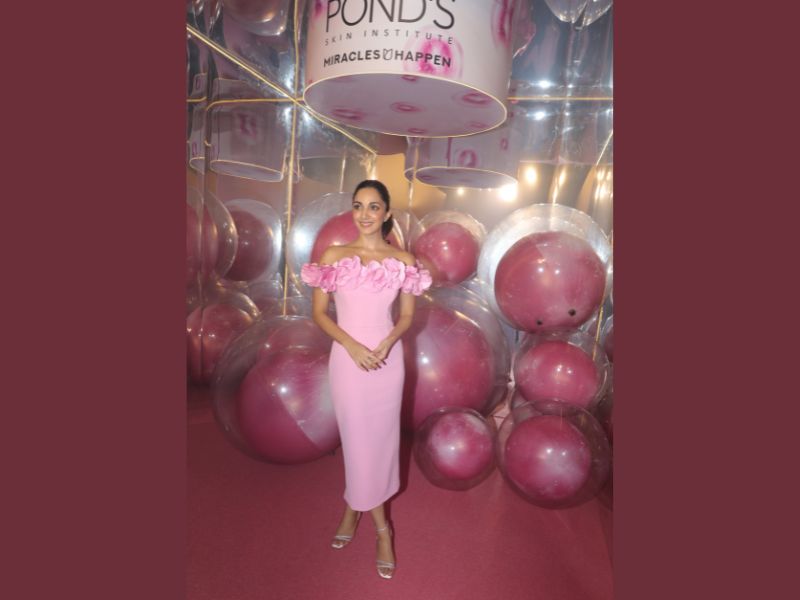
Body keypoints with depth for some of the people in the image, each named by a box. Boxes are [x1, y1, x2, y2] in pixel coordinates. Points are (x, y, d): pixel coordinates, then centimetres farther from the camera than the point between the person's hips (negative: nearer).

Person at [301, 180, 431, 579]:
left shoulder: (403, 261, -1)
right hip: (347, 358, -1)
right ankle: (380, 527, 32)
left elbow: (406, 316, 3)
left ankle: (354, 508, 38)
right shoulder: (332, 257, -3)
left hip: (387, 358, 1)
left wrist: (386, 343, -15)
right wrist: (351, 344, -15)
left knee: (380, 438, 11)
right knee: (358, 438, 9)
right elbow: (319, 313, -1)